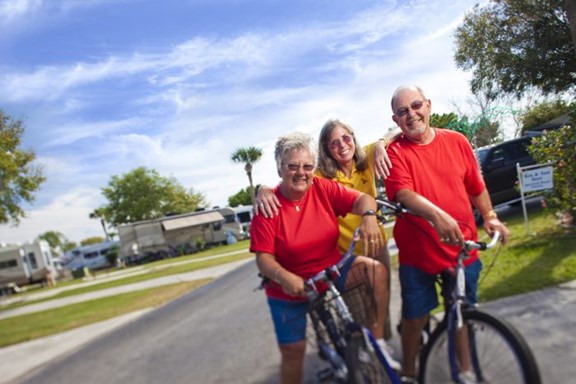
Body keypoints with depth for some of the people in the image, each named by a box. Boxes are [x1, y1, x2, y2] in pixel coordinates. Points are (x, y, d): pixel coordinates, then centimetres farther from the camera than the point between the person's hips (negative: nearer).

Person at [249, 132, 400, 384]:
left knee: (375, 269, -20)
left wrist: (369, 216, -40)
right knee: (293, 352, 6)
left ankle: (378, 343, -8)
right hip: (289, 291, -2)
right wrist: (284, 277, -40)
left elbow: (362, 199, -17)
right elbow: (264, 258, -20)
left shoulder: (323, 189, -10)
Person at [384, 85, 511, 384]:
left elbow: (476, 186, 11)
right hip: (417, 253, -3)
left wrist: (490, 217, 2)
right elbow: (403, 193, -26)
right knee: (415, 317, 9)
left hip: (461, 247, 3)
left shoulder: (457, 141, 1)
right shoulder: (396, 152, -9)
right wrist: (436, 214, -40)